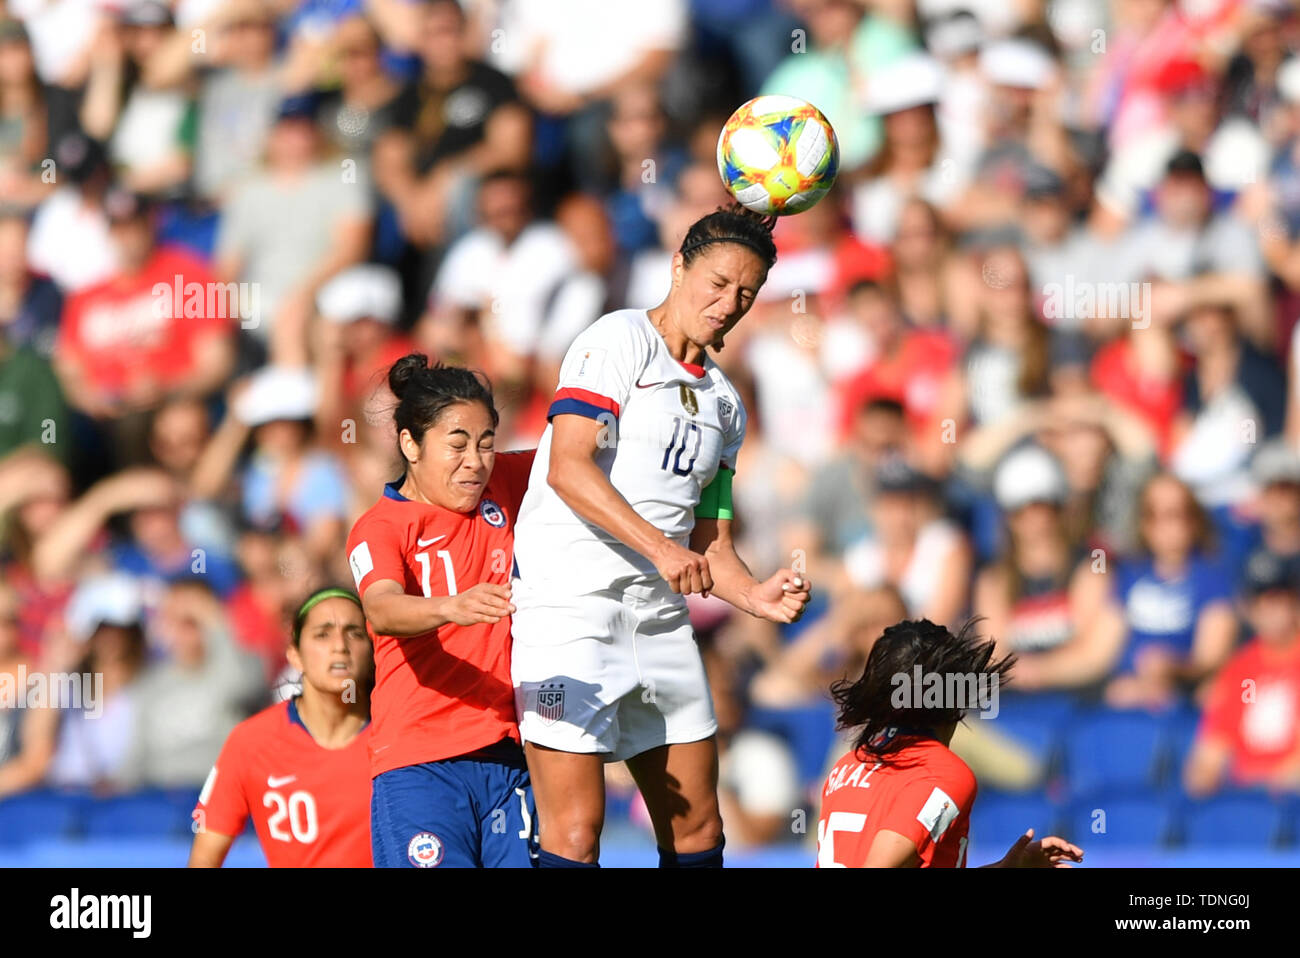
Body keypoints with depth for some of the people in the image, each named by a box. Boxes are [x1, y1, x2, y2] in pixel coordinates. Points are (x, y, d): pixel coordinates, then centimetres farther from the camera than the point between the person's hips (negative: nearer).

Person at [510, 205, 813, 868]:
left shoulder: (724, 403, 20)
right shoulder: (619, 340, -2)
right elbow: (568, 467, -15)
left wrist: (756, 596, 2)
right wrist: (658, 545, -24)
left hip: (661, 615, 8)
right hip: (570, 603, -8)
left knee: (698, 828, 7)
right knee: (576, 831, -13)